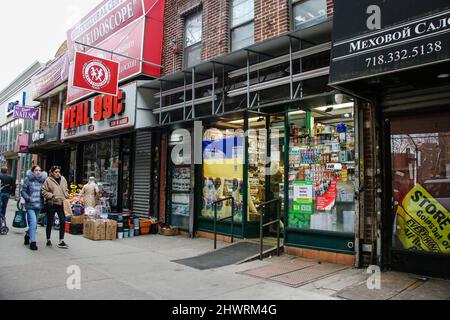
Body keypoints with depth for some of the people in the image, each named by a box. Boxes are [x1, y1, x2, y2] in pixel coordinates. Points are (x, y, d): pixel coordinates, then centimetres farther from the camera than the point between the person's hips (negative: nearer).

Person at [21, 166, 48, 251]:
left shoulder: (42, 180, 6)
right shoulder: (28, 179, -2)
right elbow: (23, 191, 0)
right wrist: (28, 198, -14)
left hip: (39, 205, 4)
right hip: (30, 205, -4)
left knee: (34, 223, 12)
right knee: (33, 222, -14)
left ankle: (28, 235, 38)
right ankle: (32, 242, -8)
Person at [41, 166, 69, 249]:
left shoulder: (63, 179, 10)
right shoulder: (48, 180, -4)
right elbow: (44, 192, -6)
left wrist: (66, 195, 4)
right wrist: (52, 196, -16)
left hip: (61, 203, 4)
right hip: (51, 204, -4)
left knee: (63, 221, 0)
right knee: (50, 222, 9)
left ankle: (61, 241, 7)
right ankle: (48, 240, 25)